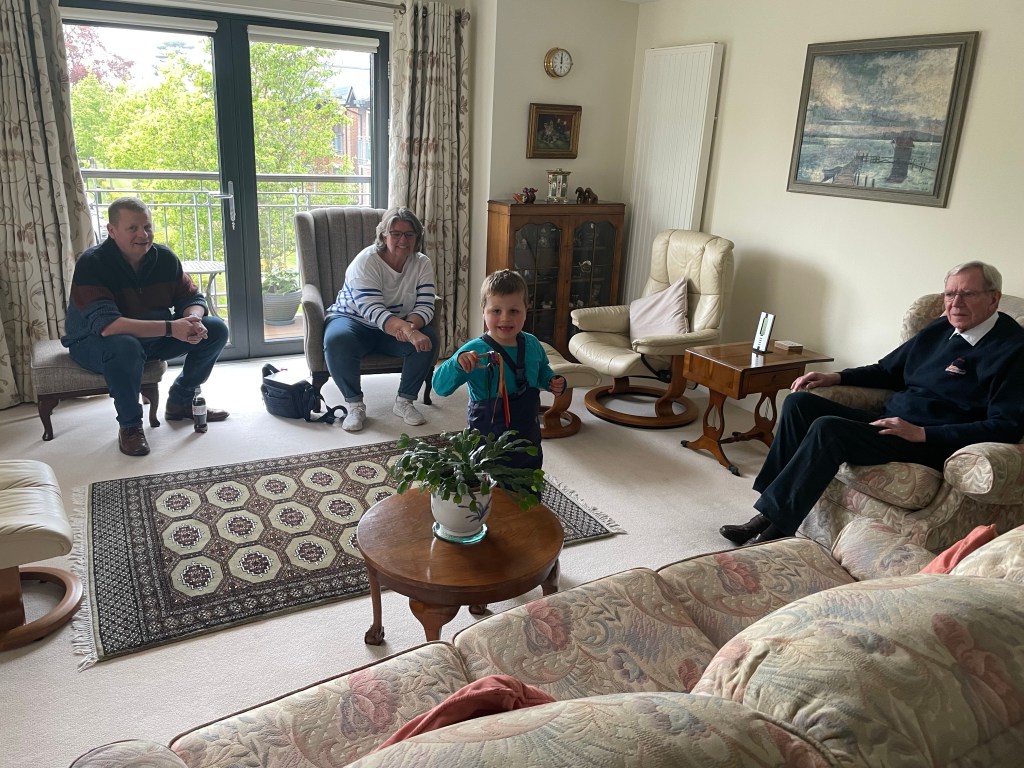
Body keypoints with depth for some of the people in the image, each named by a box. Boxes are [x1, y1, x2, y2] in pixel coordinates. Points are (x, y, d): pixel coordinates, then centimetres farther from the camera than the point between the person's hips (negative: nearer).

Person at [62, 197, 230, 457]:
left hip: (153, 339, 6)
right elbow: (105, 325, -37)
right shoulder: (91, 263, -25)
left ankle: (180, 401, 10)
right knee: (124, 347, -41)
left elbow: (192, 298, -3)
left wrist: (193, 319, -30)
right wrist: (170, 327, -44)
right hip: (94, 343, -6)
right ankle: (129, 425, -16)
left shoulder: (165, 257, -8)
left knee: (216, 329, -6)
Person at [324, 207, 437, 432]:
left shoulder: (422, 264, -6)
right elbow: (372, 310, -33)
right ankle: (355, 405, -18)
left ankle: (404, 401, -9)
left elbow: (425, 306, -14)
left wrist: (410, 326, -39)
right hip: (353, 320, -3)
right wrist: (408, 331, -48)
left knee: (428, 338, -26)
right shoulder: (366, 261, -21)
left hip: (398, 328, 4)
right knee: (337, 341, -36)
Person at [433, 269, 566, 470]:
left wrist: (553, 382, -2)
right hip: (488, 437, -5)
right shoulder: (474, 351, -19)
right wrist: (457, 362, -40)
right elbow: (440, 387, -23)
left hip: (528, 436, 5)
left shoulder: (532, 344, -3)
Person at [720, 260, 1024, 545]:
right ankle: (768, 512, -13)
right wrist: (837, 377, 11)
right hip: (889, 424, 8)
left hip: (932, 444, -8)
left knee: (827, 428, -29)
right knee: (799, 402, -7)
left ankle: (775, 528, -23)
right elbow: (887, 370, 28)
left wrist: (922, 433, -20)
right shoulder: (940, 329, 15)